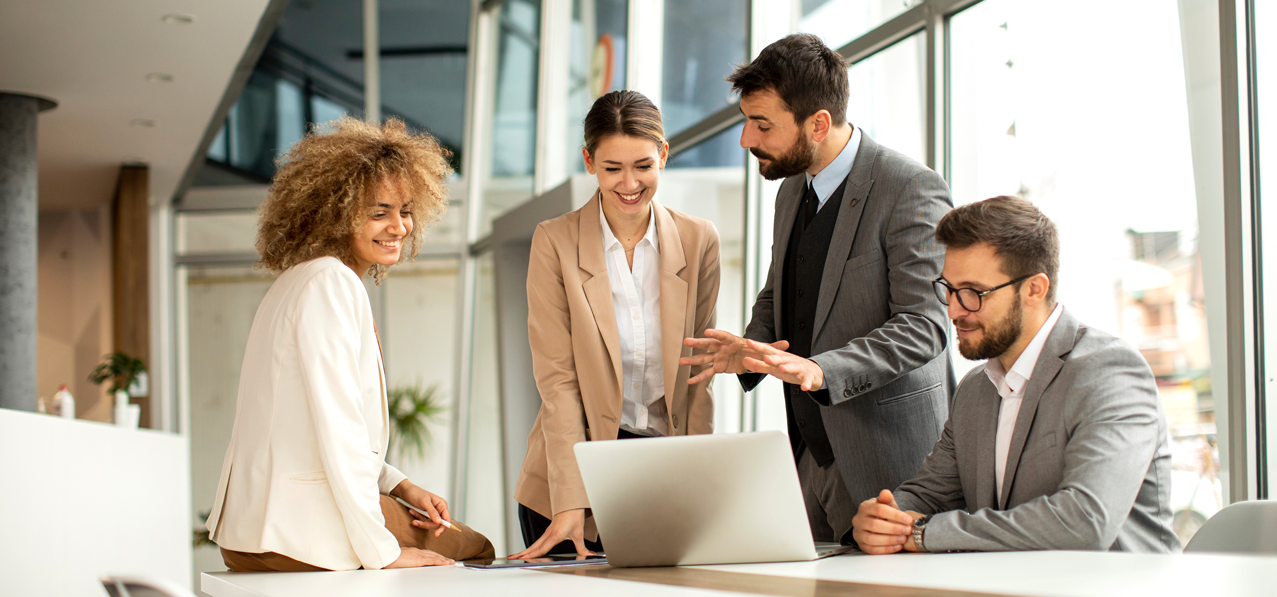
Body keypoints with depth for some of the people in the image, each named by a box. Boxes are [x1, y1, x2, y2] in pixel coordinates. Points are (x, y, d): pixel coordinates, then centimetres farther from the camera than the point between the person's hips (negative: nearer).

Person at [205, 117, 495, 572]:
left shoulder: (305, 279, 17)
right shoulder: (330, 283, -15)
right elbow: (338, 428, -21)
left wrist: (400, 487, 11)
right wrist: (380, 552, -18)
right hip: (304, 534, -9)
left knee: (475, 546, 18)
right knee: (474, 550, 6)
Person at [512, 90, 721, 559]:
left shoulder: (698, 240, 3)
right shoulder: (554, 242, -4)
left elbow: (699, 370, 5)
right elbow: (557, 377, -8)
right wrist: (570, 500, -17)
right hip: (580, 464, -2)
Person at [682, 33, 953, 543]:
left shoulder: (911, 189, -13)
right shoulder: (792, 191, 13)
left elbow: (923, 323, -19)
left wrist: (820, 370, -31)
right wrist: (751, 348, 2)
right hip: (811, 454, 7)